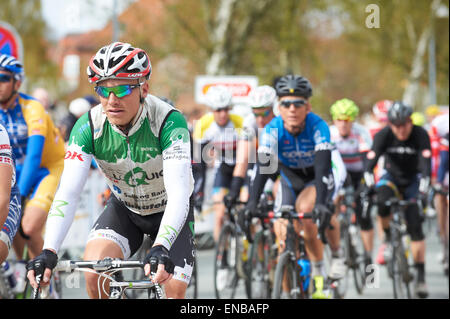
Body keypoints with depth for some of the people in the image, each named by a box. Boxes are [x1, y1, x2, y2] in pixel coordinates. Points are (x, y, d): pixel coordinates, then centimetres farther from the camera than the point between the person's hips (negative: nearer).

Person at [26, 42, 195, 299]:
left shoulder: (169, 121, -32)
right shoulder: (89, 127, -22)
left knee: (174, 290, -17)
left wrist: (161, 249, -57)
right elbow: (68, 193, -29)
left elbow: (179, 193, -41)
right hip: (124, 210, 2)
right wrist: (49, 251, -44)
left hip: (170, 212, -2)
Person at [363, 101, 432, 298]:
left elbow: (426, 165, -33)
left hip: (413, 180, -1)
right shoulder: (383, 136, -21)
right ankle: (387, 237, -7)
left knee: (415, 227, -12)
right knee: (383, 199, -34)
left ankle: (420, 276, -4)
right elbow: (370, 163, -27)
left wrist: (422, 190, -46)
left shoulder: (420, 135, -24)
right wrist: (369, 186, -42)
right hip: (392, 177, 1)